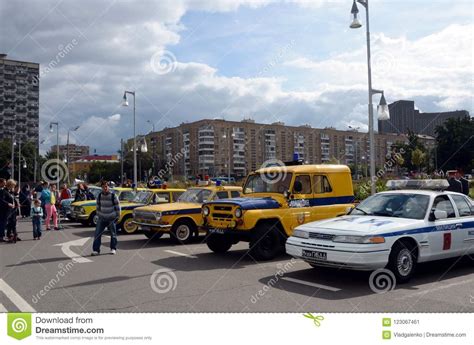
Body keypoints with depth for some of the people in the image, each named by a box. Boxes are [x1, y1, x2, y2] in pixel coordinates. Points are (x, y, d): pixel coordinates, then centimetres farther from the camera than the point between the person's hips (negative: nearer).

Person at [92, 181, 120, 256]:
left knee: (113, 234, 7)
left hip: (111, 218, -3)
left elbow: (117, 206, -3)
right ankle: (96, 249, 2)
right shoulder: (99, 196, 2)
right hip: (102, 218, 3)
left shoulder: (113, 195, -8)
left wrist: (117, 216, -4)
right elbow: (98, 206, 12)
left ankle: (113, 249, 21)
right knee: (97, 234, -4)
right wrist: (98, 215, 10)